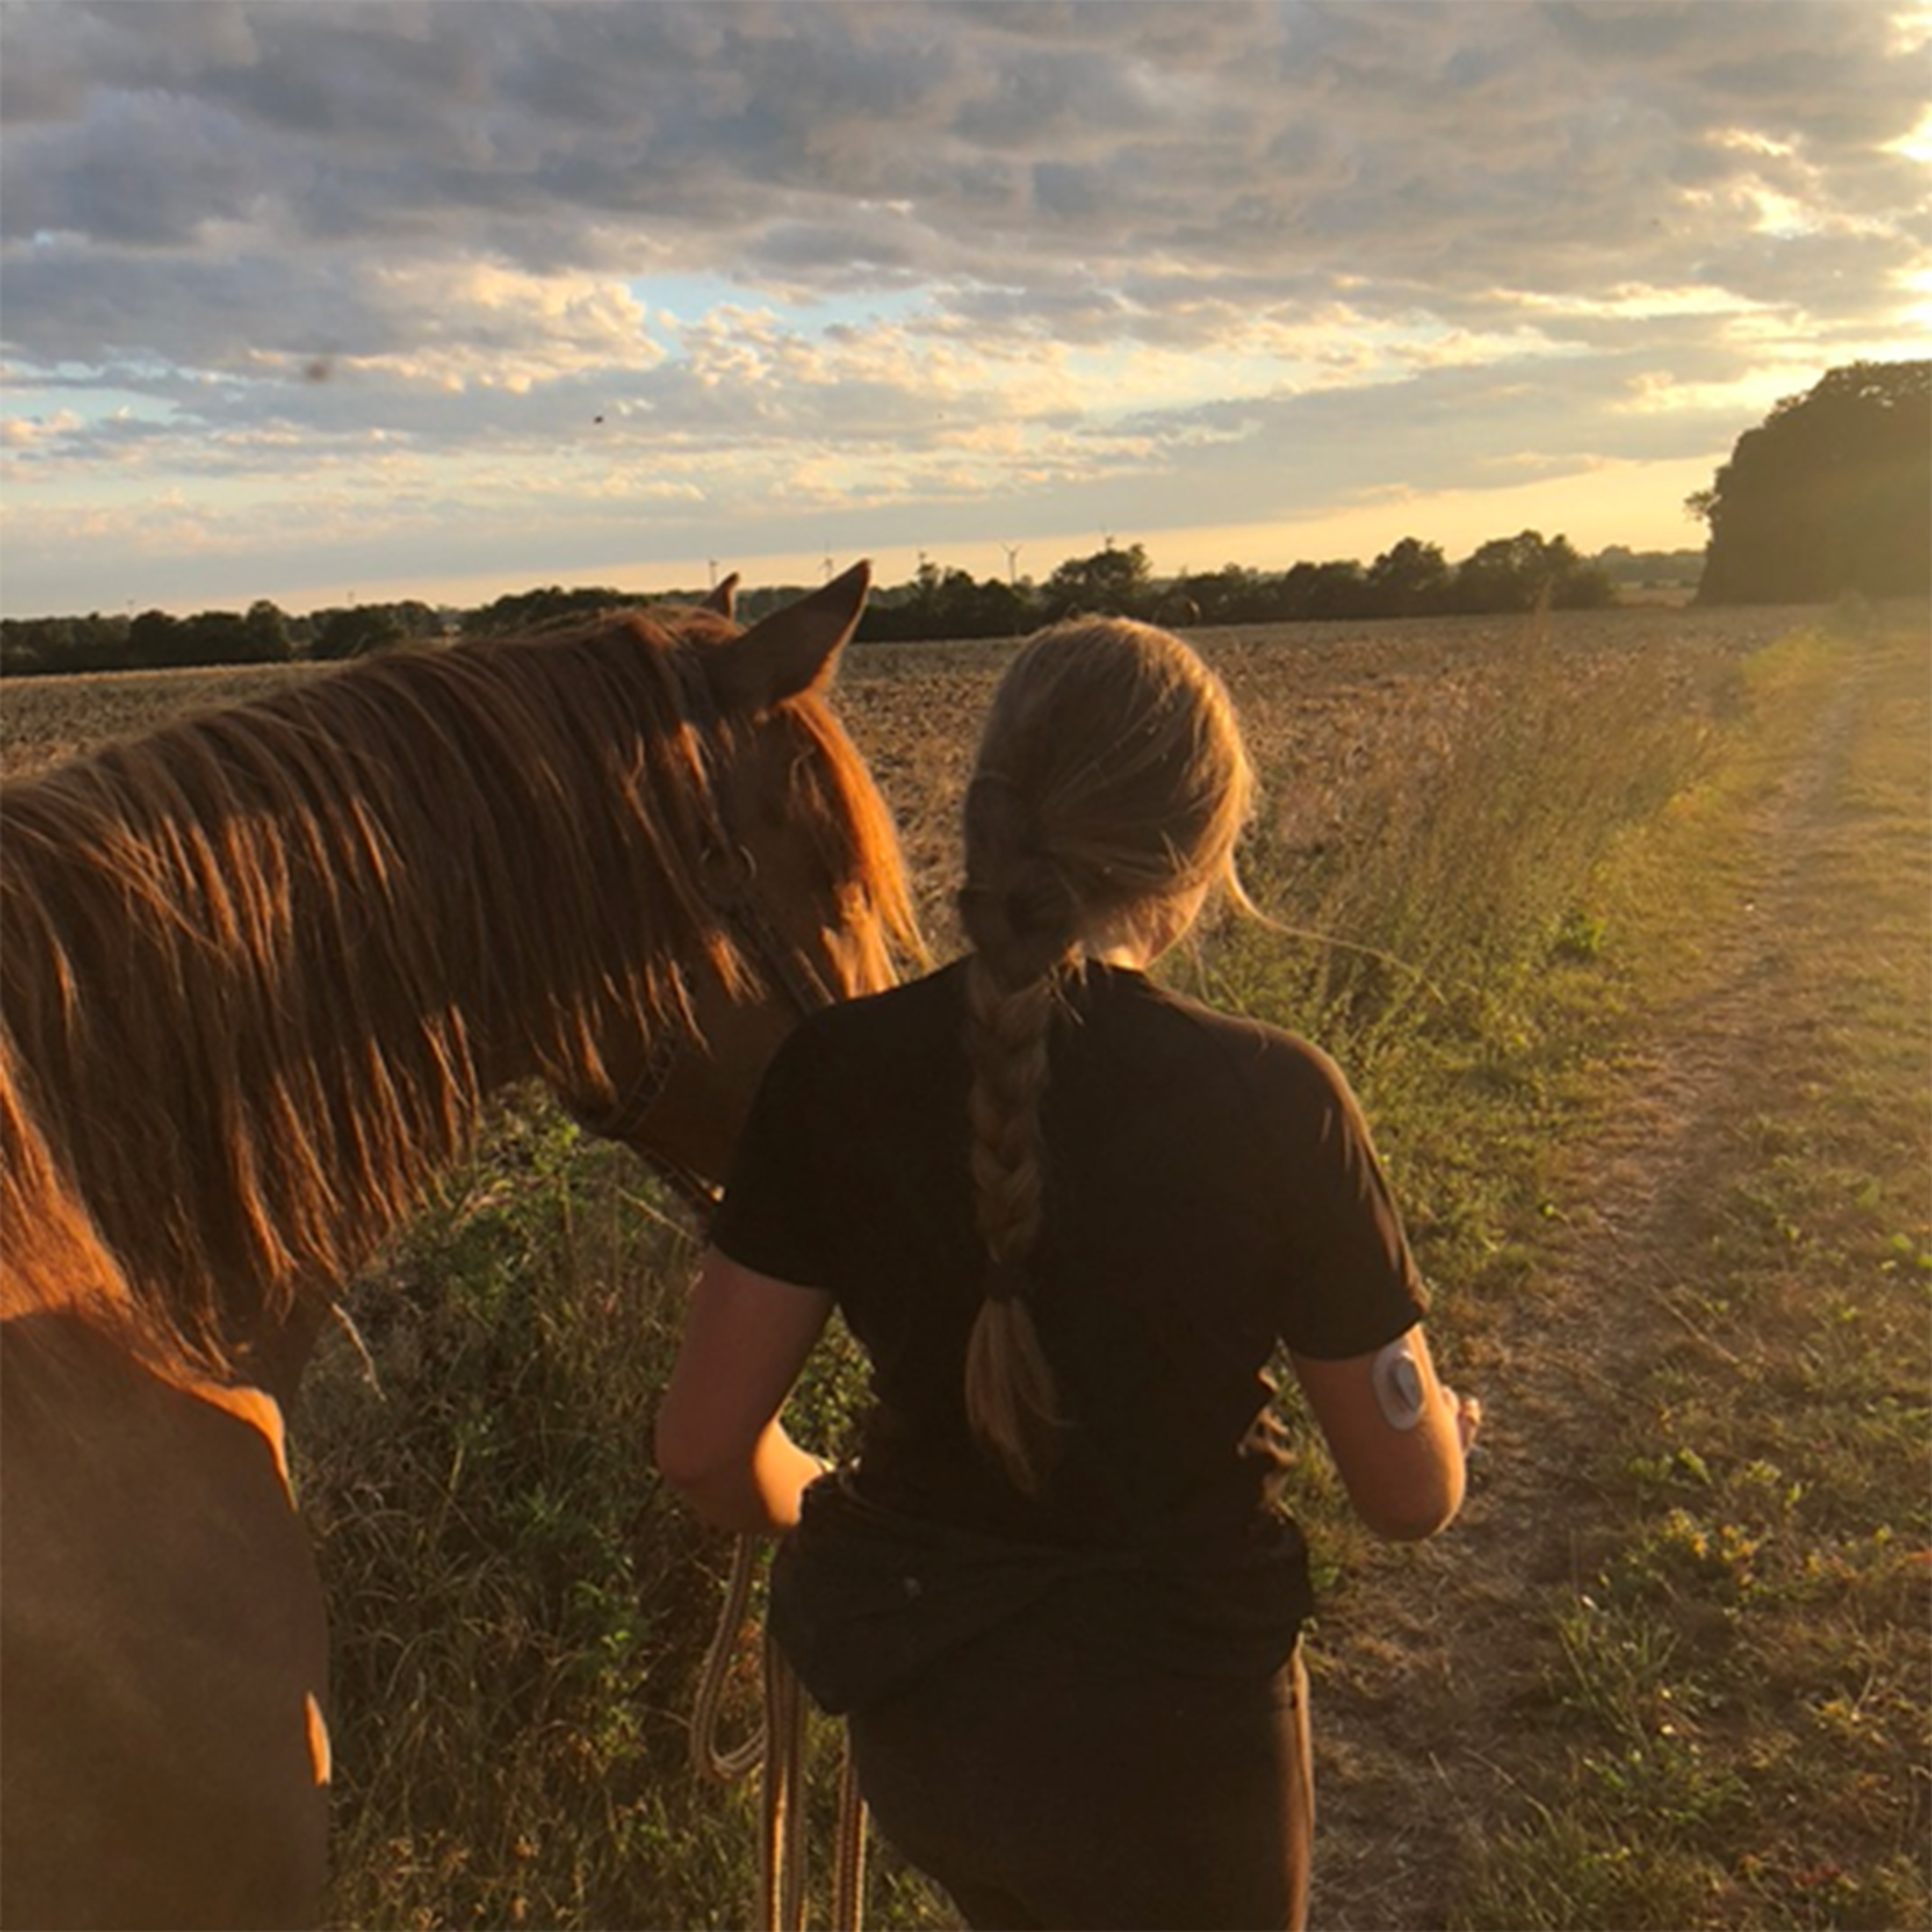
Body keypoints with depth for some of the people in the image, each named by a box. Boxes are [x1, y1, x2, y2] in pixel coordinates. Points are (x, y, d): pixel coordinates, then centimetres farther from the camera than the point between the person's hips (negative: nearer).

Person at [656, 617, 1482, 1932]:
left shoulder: (836, 1072, -14)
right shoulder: (1274, 1103, -21)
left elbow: (708, 1448, -9)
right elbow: (1410, 1496, -10)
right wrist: (1446, 1425, 12)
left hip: (922, 1723, 3)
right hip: (1176, 1732, -3)